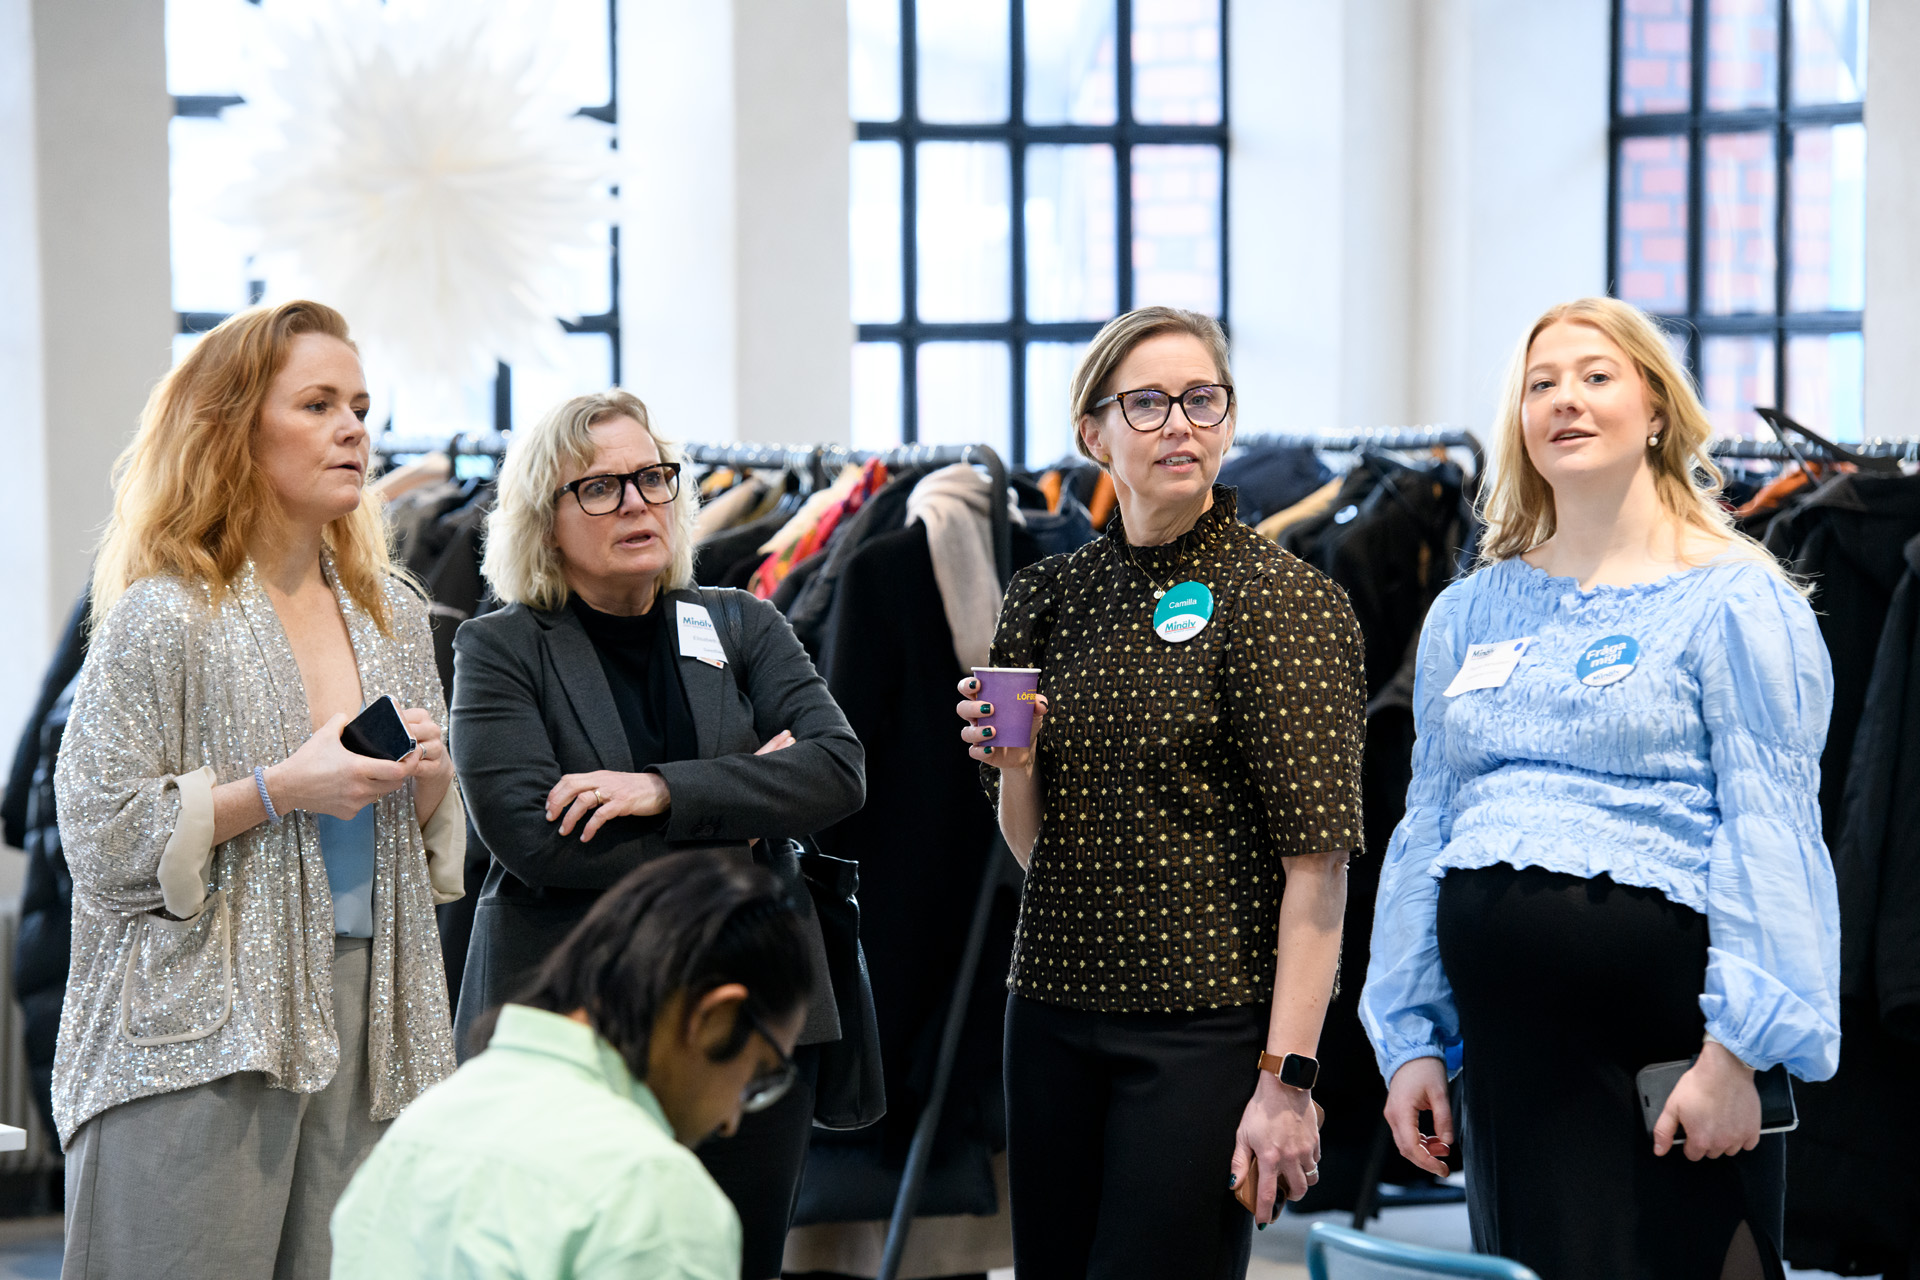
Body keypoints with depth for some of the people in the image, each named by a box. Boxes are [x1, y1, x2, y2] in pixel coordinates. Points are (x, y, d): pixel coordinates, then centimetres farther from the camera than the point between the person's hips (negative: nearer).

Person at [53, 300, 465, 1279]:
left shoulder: (393, 613, 15)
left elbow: (440, 835, 22)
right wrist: (280, 790, -16)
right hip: (200, 1030, -5)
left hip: (365, 1010, 5)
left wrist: (427, 781, -1)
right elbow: (100, 831, -10)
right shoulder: (164, 617, -5)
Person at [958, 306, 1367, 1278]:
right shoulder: (1050, 597, 10)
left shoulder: (1284, 601, -7)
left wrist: (1286, 1079, -19)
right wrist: (1012, 766, -5)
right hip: (1055, 1007, 6)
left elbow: (1315, 864, -13)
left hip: (1205, 1019, -6)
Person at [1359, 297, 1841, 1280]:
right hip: (1508, 1028, 5)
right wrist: (1409, 1037, 12)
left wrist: (1737, 1048, -16)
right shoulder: (1469, 613, 16)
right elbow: (1426, 830, 17)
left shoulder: (1734, 602, -1)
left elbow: (1769, 835, -8)